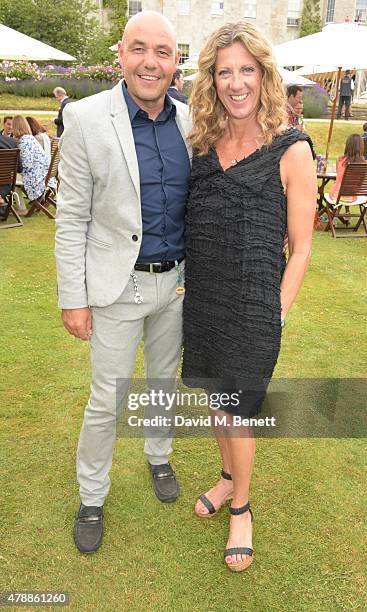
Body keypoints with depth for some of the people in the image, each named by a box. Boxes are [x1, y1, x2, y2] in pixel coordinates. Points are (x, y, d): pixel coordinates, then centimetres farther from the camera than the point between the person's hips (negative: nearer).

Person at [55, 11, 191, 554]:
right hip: (119, 286, -4)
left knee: (165, 381, 21)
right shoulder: (86, 118, -12)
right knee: (107, 399, 8)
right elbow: (72, 218, -10)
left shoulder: (189, 120, 0)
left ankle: (159, 456, 48)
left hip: (176, 281, 4)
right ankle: (91, 496, 32)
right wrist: (73, 297, -10)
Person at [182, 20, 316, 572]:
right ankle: (229, 476, 46)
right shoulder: (204, 143, 5)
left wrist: (277, 315, -9)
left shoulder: (291, 150, -10)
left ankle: (241, 509, 33)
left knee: (236, 409, 7)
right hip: (202, 297, 5)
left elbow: (300, 248, -7)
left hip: (252, 304, -5)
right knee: (216, 397, 19)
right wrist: (190, 287, 7)